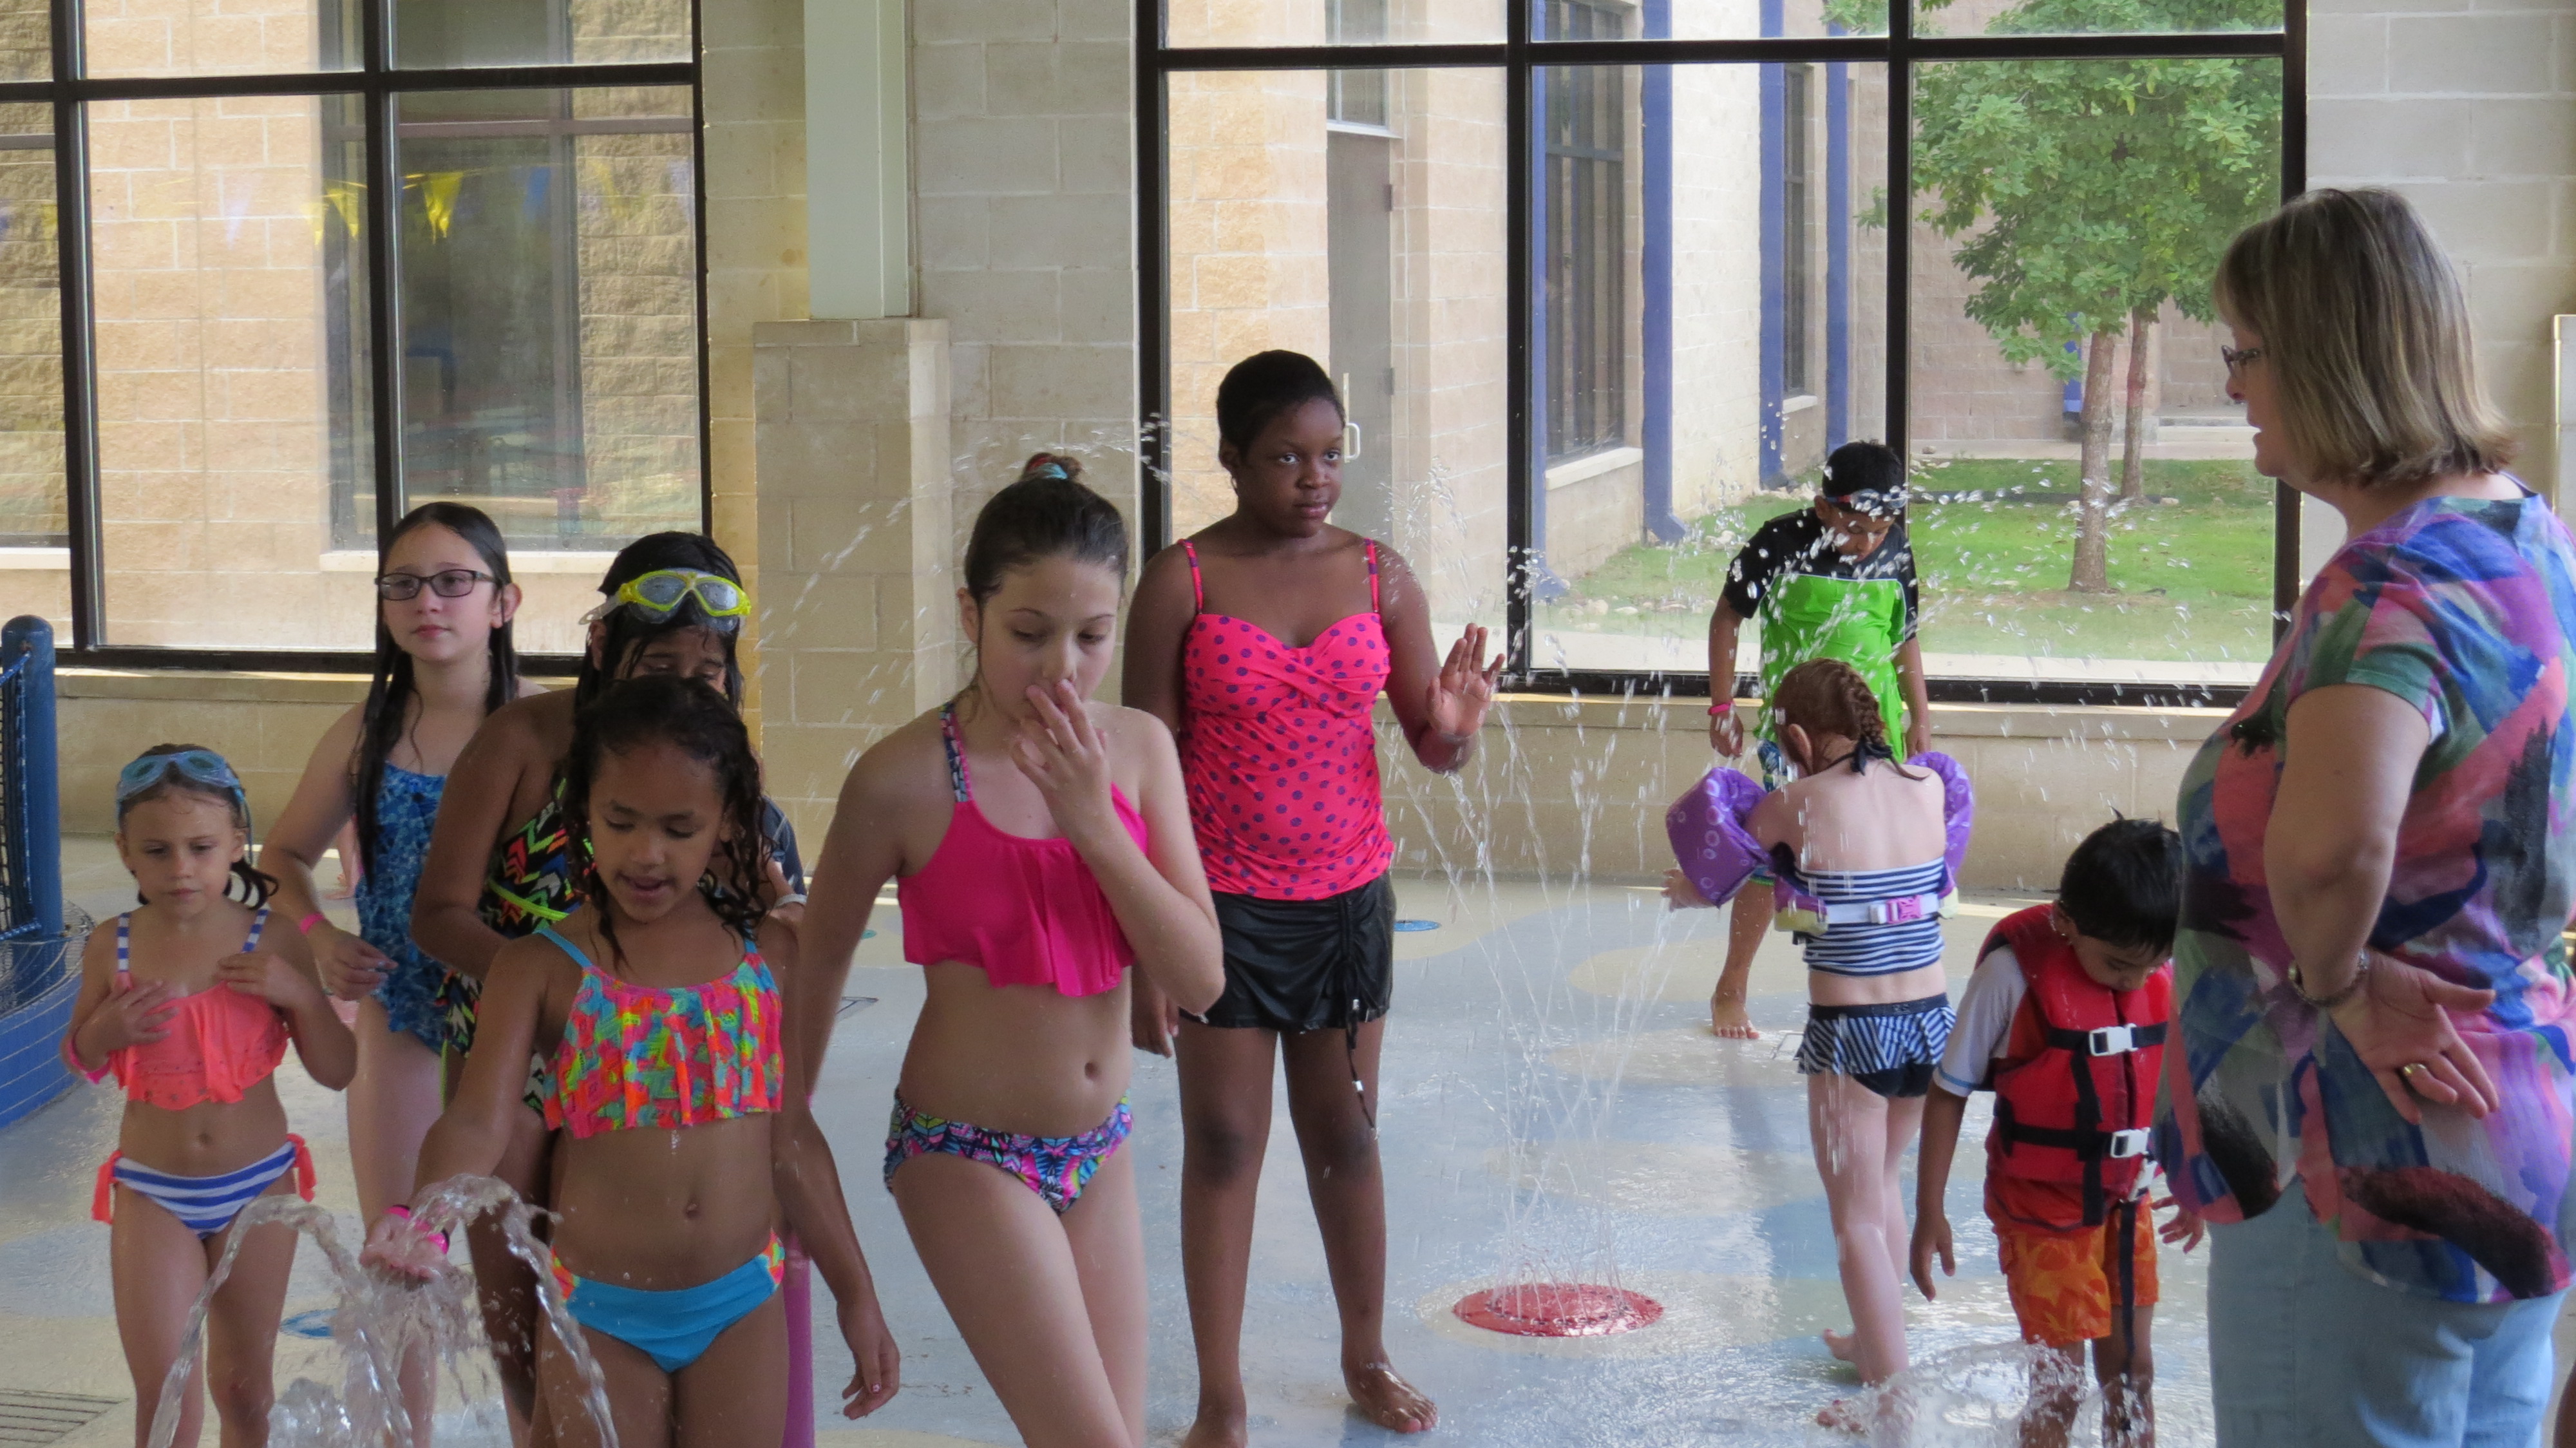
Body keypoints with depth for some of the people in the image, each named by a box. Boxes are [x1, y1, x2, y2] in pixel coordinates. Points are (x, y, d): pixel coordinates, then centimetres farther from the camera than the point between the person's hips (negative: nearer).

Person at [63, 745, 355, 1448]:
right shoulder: (112, 948, -7)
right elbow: (80, 1063, 8)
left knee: (244, 1387, 14)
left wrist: (299, 993, -23)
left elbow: (338, 1072, -7)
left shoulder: (270, 943, -10)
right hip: (152, 1192, 0)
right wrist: (105, 1029, -14)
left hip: (257, 1186, 0)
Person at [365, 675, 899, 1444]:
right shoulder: (542, 968, -6)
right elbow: (481, 1117, -19)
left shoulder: (768, 954, 2)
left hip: (742, 1305, 2)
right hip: (600, 1314, -2)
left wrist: (856, 1296, 12)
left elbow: (792, 1140, 10)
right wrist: (423, 1212, -40)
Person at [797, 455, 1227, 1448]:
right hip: (968, 1159, -5)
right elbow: (820, 958, -1)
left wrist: (1094, 823, -17)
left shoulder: (1137, 749, -2)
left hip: (1098, 1150, 5)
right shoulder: (906, 778, -15)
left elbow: (1201, 980, -6)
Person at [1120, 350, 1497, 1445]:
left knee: (1345, 1136, 13)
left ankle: (1366, 1358, 30)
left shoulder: (1378, 576, 1)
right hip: (1224, 902, -3)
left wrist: (1452, 728, -20)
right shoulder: (1183, 582, -8)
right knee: (1223, 1145, 3)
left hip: (1348, 896, 3)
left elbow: (1432, 747, 5)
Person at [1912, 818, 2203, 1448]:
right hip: (2042, 1207, -5)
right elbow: (1949, 1091, -13)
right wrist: (1930, 1213, -11)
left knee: (2131, 1370, 13)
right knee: (2058, 1384, -2)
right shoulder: (2016, 969, -21)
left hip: (2126, 1201, 5)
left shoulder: (2164, 970, -6)